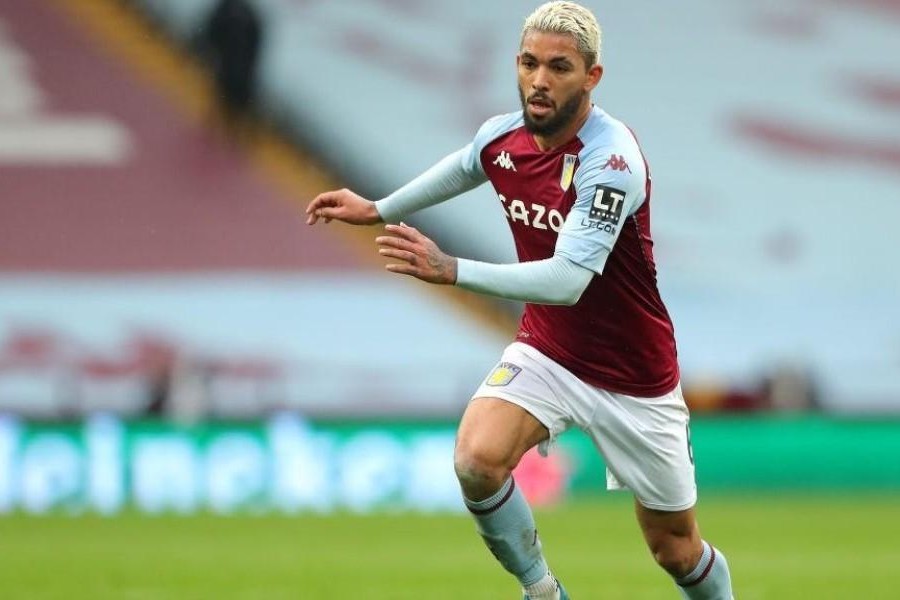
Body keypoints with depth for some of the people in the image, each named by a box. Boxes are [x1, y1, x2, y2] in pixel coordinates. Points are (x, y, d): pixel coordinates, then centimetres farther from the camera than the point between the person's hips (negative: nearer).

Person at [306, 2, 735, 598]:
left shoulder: (611, 159, -28)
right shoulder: (501, 136, -7)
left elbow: (568, 280, -37)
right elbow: (461, 168, 20)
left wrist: (451, 270, -43)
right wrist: (377, 209, 25)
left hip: (633, 379, -4)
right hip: (545, 353, 4)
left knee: (676, 549, 7)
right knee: (478, 460, -25)